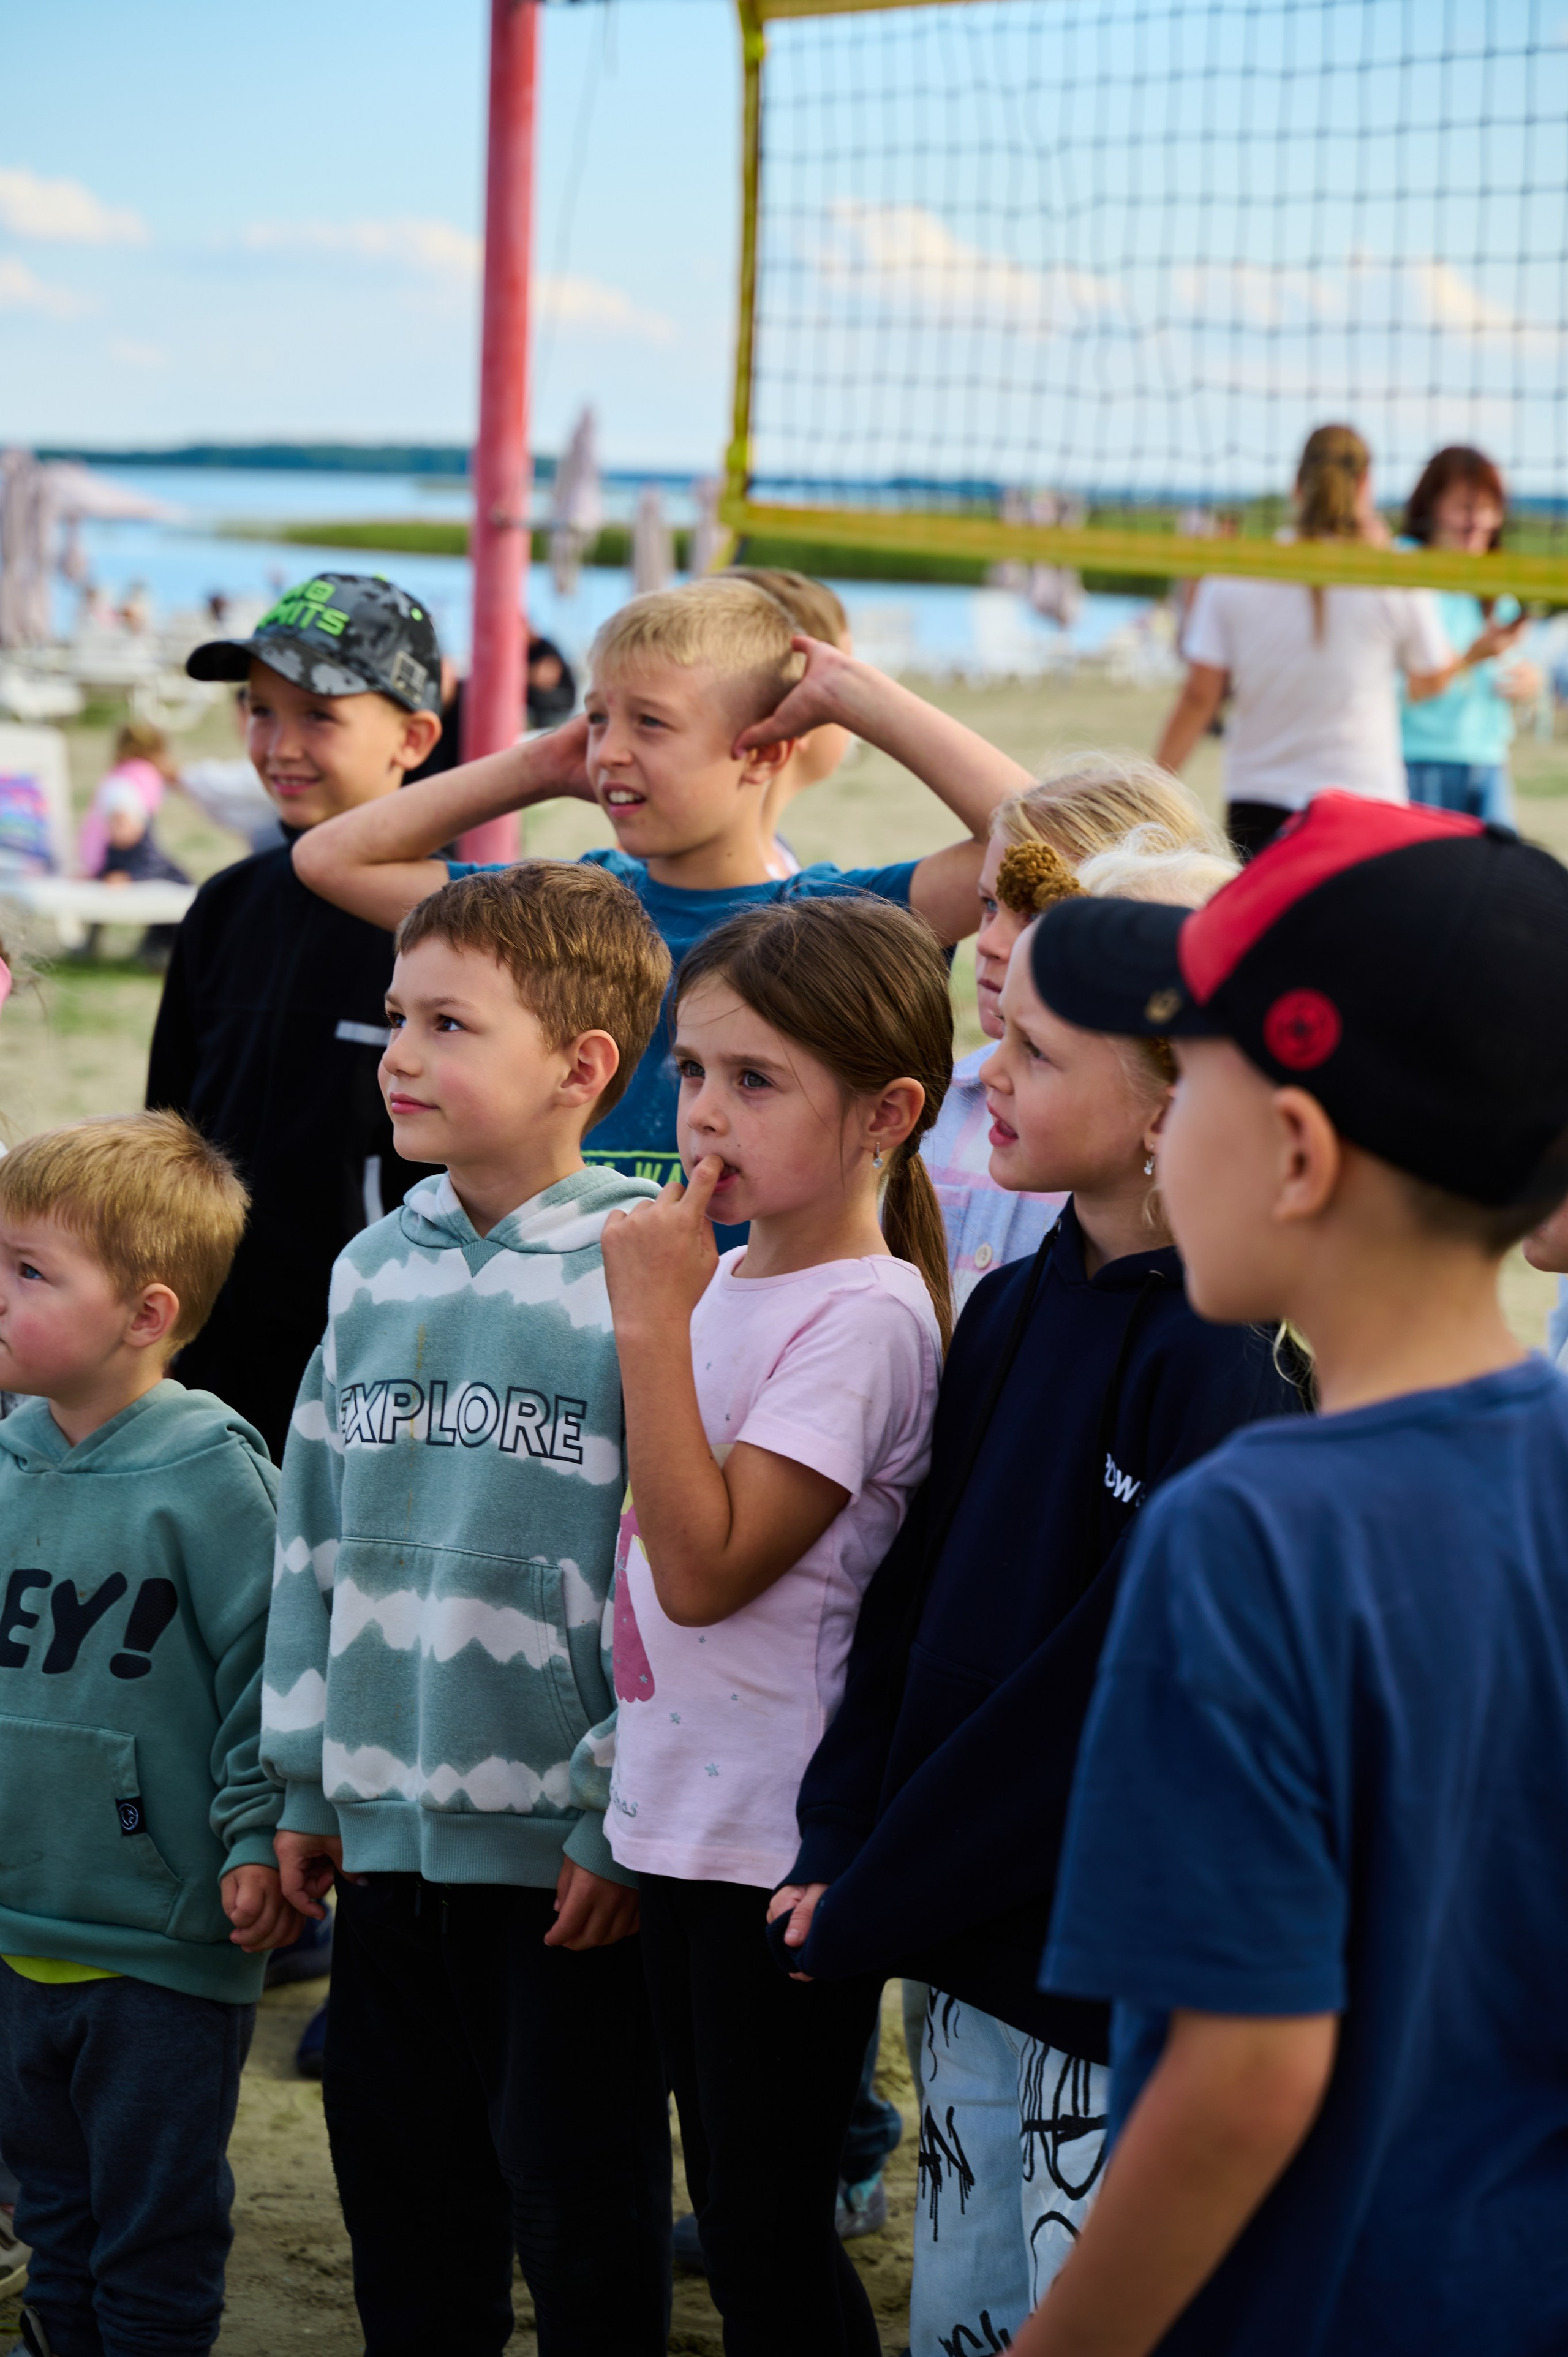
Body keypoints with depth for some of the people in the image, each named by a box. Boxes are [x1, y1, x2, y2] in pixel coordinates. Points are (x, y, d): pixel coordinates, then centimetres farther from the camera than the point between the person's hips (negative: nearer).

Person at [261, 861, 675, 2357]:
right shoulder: (374, 1273, 7)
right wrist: (306, 1778, 11)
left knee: (578, 2193, 5)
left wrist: (625, 1812, -14)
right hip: (387, 1825, 6)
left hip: (566, 1841, -6)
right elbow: (313, 1536, 12)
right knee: (397, 2173, 16)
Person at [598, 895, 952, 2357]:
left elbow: (706, 1566, -23)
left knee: (770, 2238, 0)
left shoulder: (866, 1317, -17)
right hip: (678, 1821, 9)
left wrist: (653, 1322, -22)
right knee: (732, 2216, 17)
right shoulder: (722, 1282, 9)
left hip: (784, 1848, -8)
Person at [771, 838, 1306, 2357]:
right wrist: (837, 1849, 0)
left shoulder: (1220, 1365, -20)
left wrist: (868, 1906, -14)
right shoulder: (1016, 1310, 7)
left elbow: (1114, 1692, -21)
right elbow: (918, 1594, 11)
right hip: (966, 1958, 8)